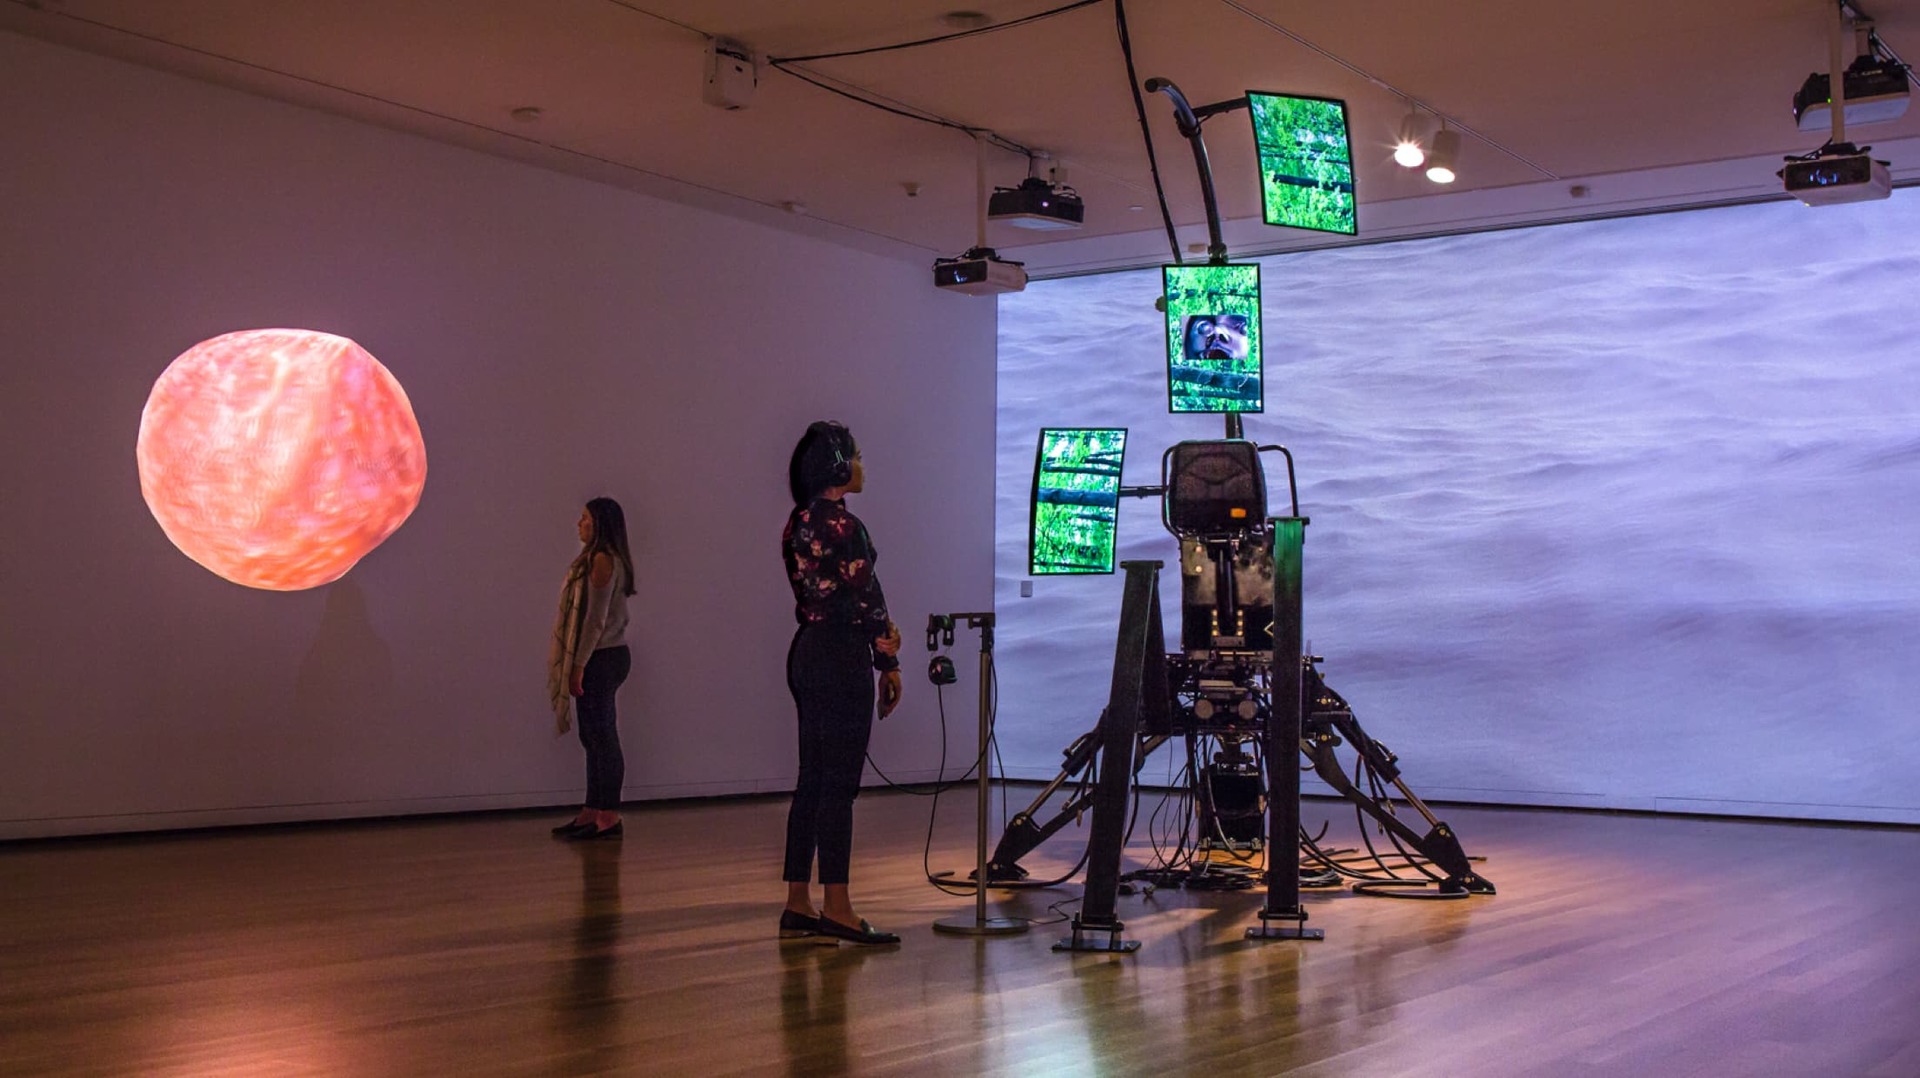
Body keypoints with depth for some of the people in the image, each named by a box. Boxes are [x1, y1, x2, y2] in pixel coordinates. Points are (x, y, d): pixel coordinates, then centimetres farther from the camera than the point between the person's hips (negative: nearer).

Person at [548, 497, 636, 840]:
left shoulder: (602, 560, -14)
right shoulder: (600, 558, 16)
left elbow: (596, 618, -18)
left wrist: (579, 665, -17)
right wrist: (578, 663, 18)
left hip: (601, 658, -10)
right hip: (606, 657, 10)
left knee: (601, 737, -7)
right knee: (594, 738, 12)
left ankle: (609, 817, -3)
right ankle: (593, 812, 18)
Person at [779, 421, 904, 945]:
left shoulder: (798, 523, 14)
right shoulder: (842, 525, -15)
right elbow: (866, 597, -15)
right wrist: (889, 662, -2)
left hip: (807, 651, 9)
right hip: (841, 657, -9)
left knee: (813, 780, 11)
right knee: (839, 783, -6)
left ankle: (798, 905, 14)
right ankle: (836, 909, -3)